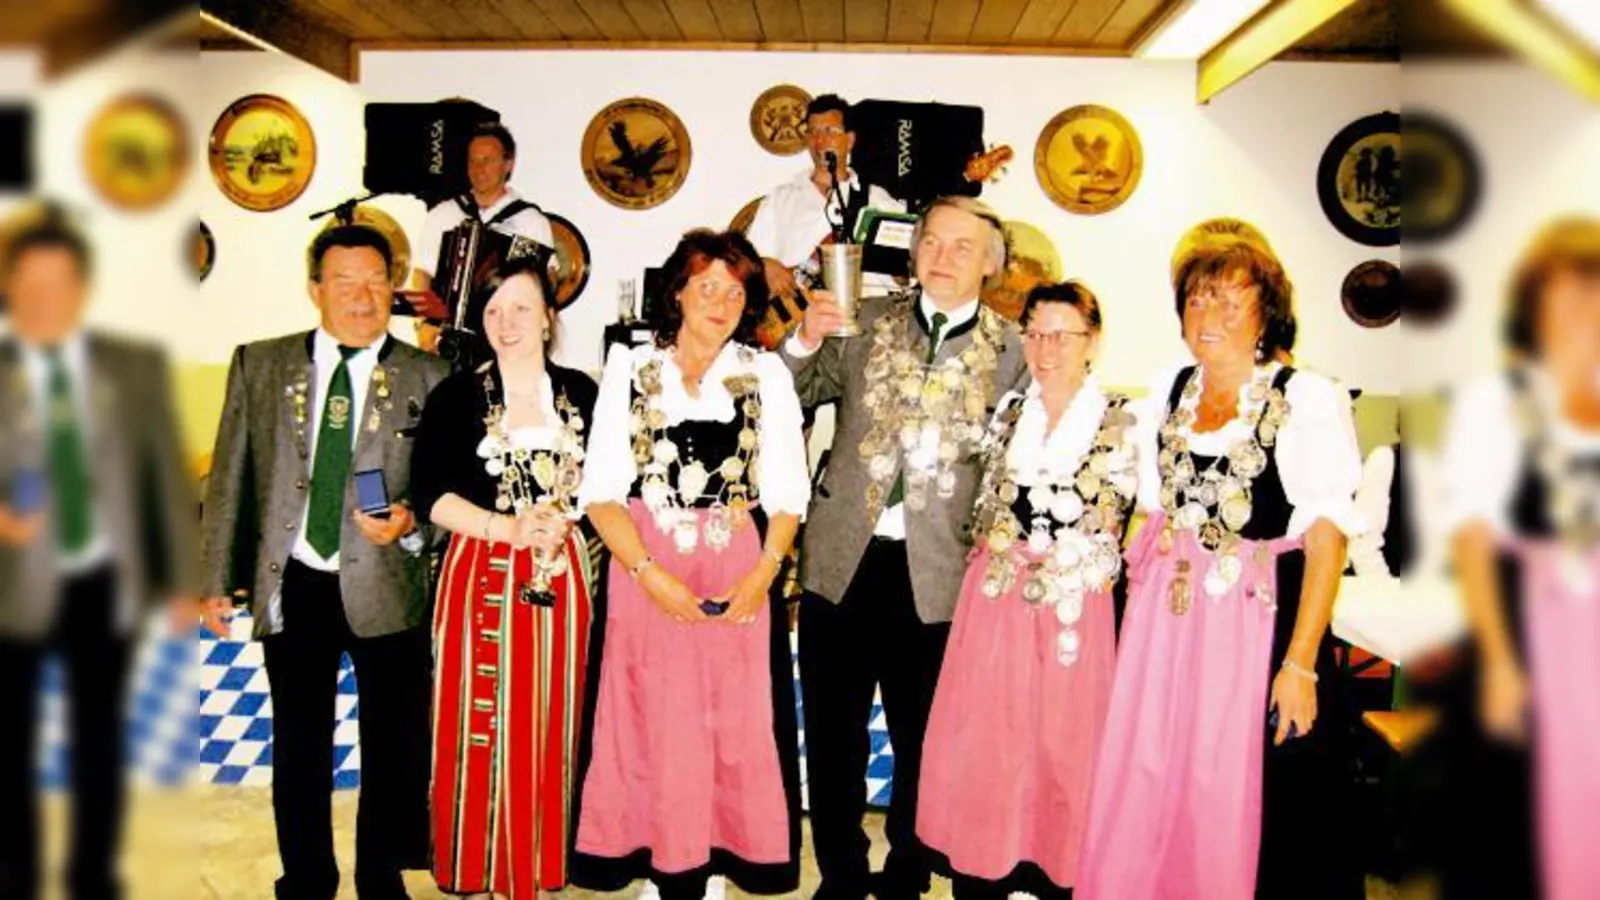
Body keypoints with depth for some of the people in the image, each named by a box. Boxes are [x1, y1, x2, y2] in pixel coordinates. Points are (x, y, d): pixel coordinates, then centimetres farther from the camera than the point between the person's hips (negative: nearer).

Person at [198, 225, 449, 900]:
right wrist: (218, 579, 5)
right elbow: (229, 477, 6)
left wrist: (410, 523, -18)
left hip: (389, 588, -1)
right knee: (298, 751, 15)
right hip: (293, 589, 2)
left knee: (392, 750, 11)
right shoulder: (259, 364, 4)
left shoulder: (428, 378, -2)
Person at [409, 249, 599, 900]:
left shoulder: (581, 393, 7)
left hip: (559, 577, 2)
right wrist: (509, 529, -16)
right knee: (481, 727, 1)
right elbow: (428, 494, -5)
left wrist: (561, 519, -11)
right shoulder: (455, 396, 2)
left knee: (548, 728, 7)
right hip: (481, 576, -2)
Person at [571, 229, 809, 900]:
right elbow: (601, 491, -2)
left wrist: (762, 573, -11)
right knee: (653, 722, 3)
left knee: (739, 724, 3)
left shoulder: (767, 375, 7)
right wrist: (651, 574, -14)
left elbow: (786, 492, 4)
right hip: (647, 573, -1)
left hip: (741, 576, 1)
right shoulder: (630, 371, 5)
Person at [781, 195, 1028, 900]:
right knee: (833, 734, 11)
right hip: (842, 558, 2)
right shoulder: (868, 322, 6)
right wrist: (805, 341, -9)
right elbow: (795, 396, 9)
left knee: (921, 739, 13)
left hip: (936, 573, -1)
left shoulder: (1012, 350, 0)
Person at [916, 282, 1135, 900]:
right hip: (994, 600, 4)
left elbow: (1117, 522, -2)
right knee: (982, 739, 8)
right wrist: (989, 566, 10)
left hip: (1074, 607, -3)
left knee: (1062, 742, 6)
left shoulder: (1123, 421, -4)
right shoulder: (1010, 410, 8)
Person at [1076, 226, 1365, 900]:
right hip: (1164, 619, 5)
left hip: (1260, 618, -5)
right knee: (1147, 797, 10)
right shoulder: (1168, 393, 8)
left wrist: (1301, 662, -17)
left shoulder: (1308, 400, -9)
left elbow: (1327, 539, -12)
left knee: (1241, 808, 4)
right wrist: (1138, 605, 8)